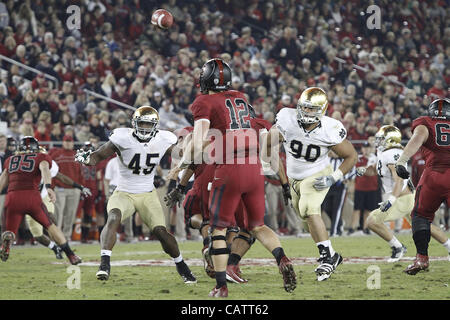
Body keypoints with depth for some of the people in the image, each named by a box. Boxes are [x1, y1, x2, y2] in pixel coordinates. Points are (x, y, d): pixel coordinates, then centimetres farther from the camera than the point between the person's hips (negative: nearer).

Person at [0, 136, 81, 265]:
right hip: (32, 197, -1)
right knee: (50, 226, 18)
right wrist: (48, 187, -22)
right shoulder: (41, 158, 14)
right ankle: (71, 255, 16)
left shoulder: (10, 160, 24)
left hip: (12, 197, 1)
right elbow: (44, 168, -7)